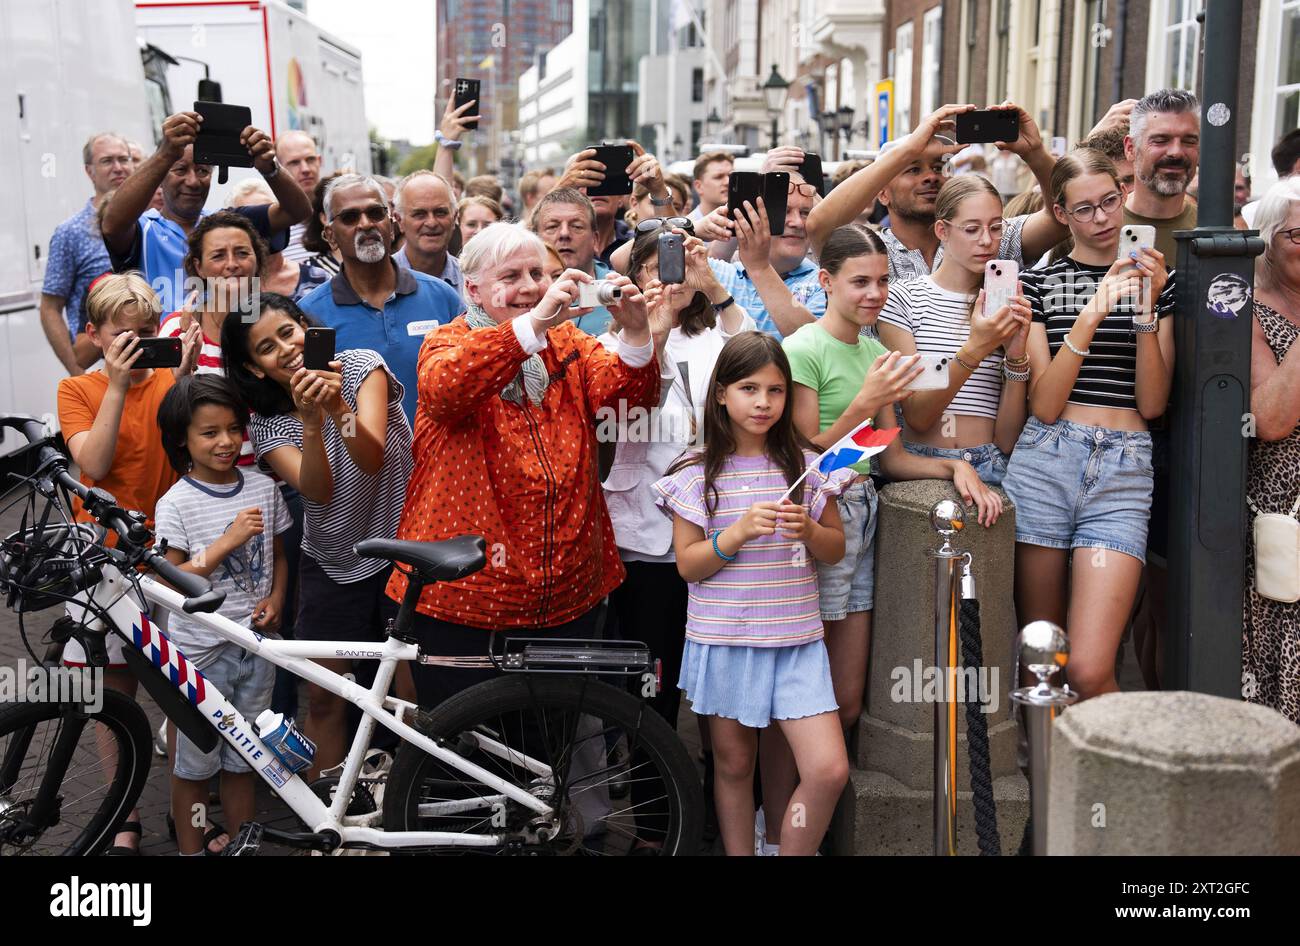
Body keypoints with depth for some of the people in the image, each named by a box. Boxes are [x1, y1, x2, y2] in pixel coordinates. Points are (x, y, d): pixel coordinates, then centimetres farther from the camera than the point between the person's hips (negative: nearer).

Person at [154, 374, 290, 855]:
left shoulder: (263, 488, 1)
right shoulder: (176, 503, -10)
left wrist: (274, 601, -6)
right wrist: (228, 541, -23)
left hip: (254, 644, 3)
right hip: (200, 650, -3)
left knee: (241, 761, 15)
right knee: (194, 765, 8)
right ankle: (192, 850, 24)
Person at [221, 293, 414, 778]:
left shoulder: (360, 365, -11)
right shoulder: (266, 424, -5)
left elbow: (372, 459, -25)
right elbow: (317, 489, -22)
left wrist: (340, 407, -42)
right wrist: (310, 423, -37)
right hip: (330, 565, 3)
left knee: (414, 690, -1)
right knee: (323, 697, 6)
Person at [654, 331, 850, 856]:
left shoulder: (805, 466, 3)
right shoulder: (696, 473, -2)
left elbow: (836, 550, 9)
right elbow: (688, 565, -4)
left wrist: (808, 529, -13)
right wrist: (740, 531, -20)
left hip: (796, 640, 1)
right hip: (723, 639, -1)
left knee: (829, 769, -7)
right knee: (734, 763, 11)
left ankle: (795, 852, 13)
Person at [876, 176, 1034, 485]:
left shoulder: (1007, 306, 15)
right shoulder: (903, 297, 4)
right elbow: (916, 416, -6)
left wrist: (1016, 355, -8)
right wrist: (973, 350, -17)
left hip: (989, 468, 3)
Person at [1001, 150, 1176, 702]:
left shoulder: (1157, 283, 13)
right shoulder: (1037, 283, 6)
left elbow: (1152, 404, 4)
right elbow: (1045, 405, -4)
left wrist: (1146, 311, -8)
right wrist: (1090, 315, -14)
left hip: (1123, 473, 0)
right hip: (1044, 464, 0)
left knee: (1087, 671, -12)